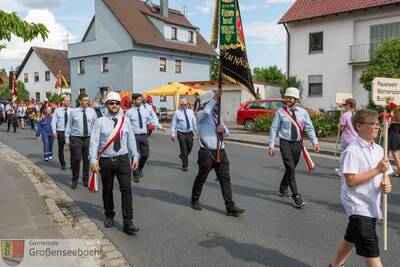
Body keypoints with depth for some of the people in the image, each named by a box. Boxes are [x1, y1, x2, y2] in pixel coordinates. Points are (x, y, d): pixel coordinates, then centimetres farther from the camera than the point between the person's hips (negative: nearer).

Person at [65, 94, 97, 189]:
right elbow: (69, 126, 2)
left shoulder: (92, 111, 3)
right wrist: (67, 139, 0)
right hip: (76, 138, -2)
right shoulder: (74, 112, -2)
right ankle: (75, 180, 14)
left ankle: (86, 180, 27)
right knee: (76, 159, -4)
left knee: (87, 160, 10)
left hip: (88, 138, 2)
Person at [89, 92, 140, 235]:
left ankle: (128, 223, 0)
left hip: (123, 159, 1)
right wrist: (93, 160, -16)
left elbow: (131, 140, 10)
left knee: (126, 189, -5)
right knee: (107, 190, 13)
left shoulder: (125, 121, 7)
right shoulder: (100, 122, -2)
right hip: (106, 160, -1)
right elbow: (94, 141, -7)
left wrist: (135, 157, 9)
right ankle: (109, 216, 35)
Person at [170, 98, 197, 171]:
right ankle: (185, 165, 9)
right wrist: (173, 134, -7)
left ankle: (182, 156, 44)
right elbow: (173, 124, -3)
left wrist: (196, 131, 9)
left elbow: (194, 122, 12)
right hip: (181, 133, -4)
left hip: (190, 133, 4)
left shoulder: (191, 112, 7)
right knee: (184, 149, -3)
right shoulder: (177, 113, -4)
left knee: (189, 148, 13)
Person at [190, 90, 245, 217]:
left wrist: (223, 129, -6)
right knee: (201, 178, 9)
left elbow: (227, 133, 17)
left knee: (225, 179, 1)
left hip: (220, 152, 6)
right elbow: (206, 111, -29)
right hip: (207, 153, -6)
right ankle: (194, 201, 31)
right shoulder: (201, 114, -3)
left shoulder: (217, 115, 18)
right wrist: (215, 98, -21)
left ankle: (230, 208, 3)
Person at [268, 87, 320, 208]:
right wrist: (271, 145, -6)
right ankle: (296, 197, -9)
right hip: (285, 143, -3)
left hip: (297, 143, 3)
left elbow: (309, 128, 3)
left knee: (291, 169, 14)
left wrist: (314, 142, -9)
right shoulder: (280, 112, -3)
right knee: (291, 169, -11)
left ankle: (283, 189, 36)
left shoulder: (303, 112, 3)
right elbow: (274, 129, -2)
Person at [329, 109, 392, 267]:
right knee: (371, 250, -9)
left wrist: (386, 185, -8)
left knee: (351, 239, 24)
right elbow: (350, 180, -22)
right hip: (358, 205, -8)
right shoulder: (352, 151, -17)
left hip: (372, 205, 8)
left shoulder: (379, 150, 6)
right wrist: (377, 170, -21)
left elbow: (384, 175, 14)